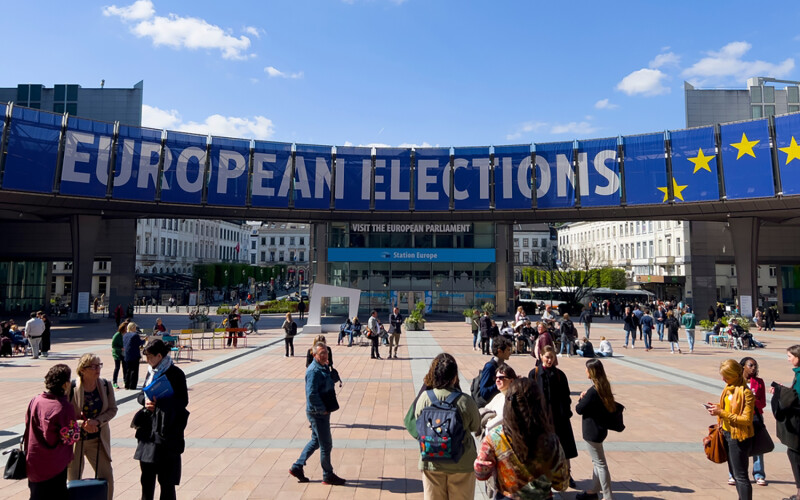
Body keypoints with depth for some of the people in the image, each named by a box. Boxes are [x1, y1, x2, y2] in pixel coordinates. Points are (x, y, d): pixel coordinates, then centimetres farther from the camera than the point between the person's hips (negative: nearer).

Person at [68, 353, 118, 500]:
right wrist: (82, 424, -24)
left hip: (99, 439, 3)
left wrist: (97, 421, -15)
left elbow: (112, 409, 1)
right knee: (73, 480, 9)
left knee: (107, 477, 6)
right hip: (75, 439, -3)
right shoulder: (71, 389, -16)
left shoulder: (105, 386, -5)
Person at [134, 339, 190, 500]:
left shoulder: (175, 373, -12)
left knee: (166, 478, 1)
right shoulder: (151, 371, 10)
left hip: (167, 429, -7)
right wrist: (145, 400, -8)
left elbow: (183, 401, -13)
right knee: (146, 473, 17)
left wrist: (158, 403, -25)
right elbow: (141, 394, 16)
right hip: (149, 428, 7)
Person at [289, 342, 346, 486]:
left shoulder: (324, 368, 10)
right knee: (326, 445, 2)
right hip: (317, 413, -10)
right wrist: (322, 409, -20)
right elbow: (311, 394, -27)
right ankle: (328, 476, 17)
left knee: (316, 441, 20)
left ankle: (297, 467, 30)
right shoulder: (313, 371, -21)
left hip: (323, 411, 10)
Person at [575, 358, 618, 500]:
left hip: (593, 431, -10)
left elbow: (579, 409, -19)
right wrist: (585, 398, 1)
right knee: (596, 461, 21)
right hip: (600, 428, 10)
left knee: (600, 463, 2)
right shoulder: (604, 386, 1)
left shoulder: (593, 391, -27)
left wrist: (582, 398, -2)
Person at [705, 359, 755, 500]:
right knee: (733, 472, 19)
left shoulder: (746, 393, -21)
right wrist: (717, 408, 1)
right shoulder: (729, 387, 6)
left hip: (739, 437, -9)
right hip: (727, 433, 9)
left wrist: (722, 413, -25)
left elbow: (746, 420, -23)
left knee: (740, 475, -3)